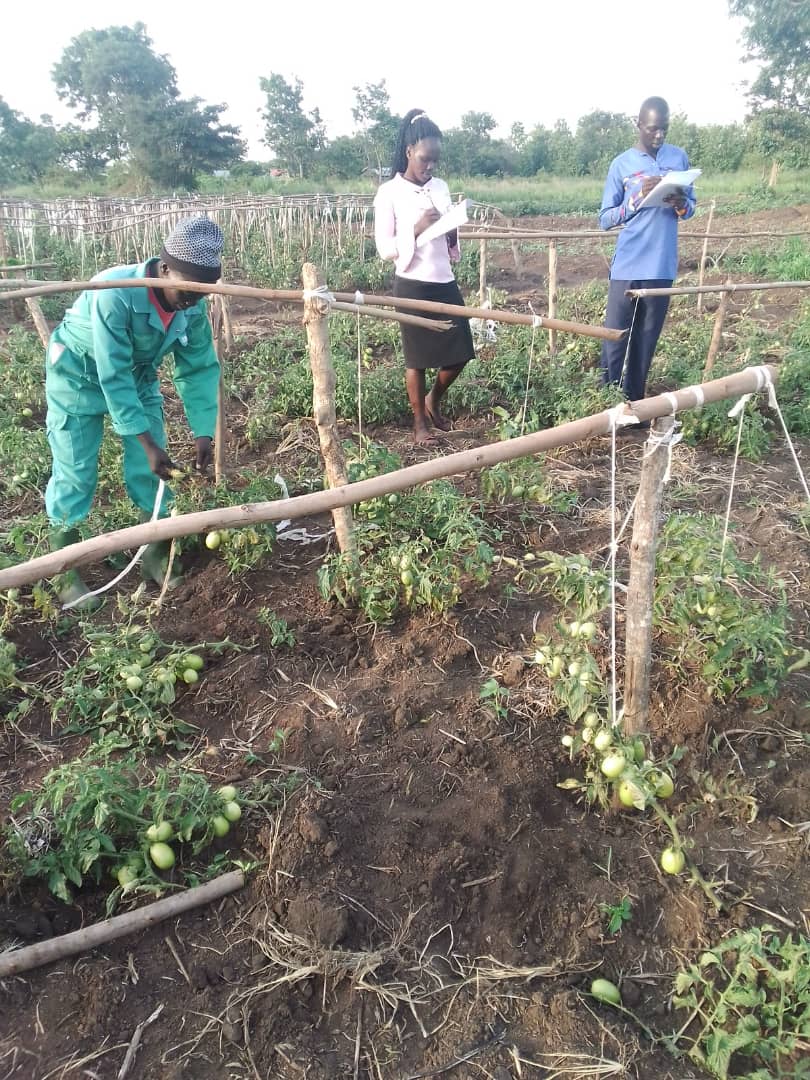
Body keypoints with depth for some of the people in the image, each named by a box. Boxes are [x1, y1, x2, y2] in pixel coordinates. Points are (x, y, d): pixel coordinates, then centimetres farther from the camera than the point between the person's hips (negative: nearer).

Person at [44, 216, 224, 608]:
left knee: (150, 469, 1)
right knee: (74, 474, -3)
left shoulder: (192, 305, -19)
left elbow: (200, 368, -11)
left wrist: (203, 432, -20)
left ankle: (156, 555, 18)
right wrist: (148, 442, -36)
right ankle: (64, 572, 10)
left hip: (137, 374, 5)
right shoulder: (115, 293, -36)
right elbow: (112, 376, -35)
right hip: (80, 375, -5)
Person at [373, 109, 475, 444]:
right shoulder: (389, 192, -6)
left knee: (460, 353, 6)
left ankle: (434, 401, 32)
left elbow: (451, 244, 16)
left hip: (445, 282, 5)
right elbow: (385, 250, -8)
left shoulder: (441, 187, 10)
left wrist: (453, 233, -6)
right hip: (412, 286, -5)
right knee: (417, 358, 3)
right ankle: (420, 421, 20)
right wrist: (416, 229, -20)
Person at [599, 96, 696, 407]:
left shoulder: (679, 157, 10)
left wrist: (681, 205, -10)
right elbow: (605, 219, 0)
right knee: (615, 340, -2)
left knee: (647, 340, 7)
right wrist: (638, 198, -16)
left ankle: (634, 403, 16)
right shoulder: (622, 164, 1)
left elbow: (691, 206, 14)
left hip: (662, 267, 3)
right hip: (627, 268, -3)